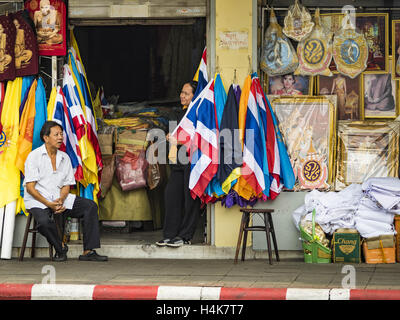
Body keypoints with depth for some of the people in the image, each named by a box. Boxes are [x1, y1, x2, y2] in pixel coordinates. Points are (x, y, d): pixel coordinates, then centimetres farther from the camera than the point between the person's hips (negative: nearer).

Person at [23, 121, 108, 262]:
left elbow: (66, 185, 10)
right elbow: (30, 188, -10)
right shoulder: (34, 156, -5)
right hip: (37, 201, -6)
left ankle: (88, 251, -16)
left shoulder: (65, 158, 12)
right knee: (44, 221, -38)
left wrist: (61, 200, -12)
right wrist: (48, 204, -21)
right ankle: (60, 247, -8)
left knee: (90, 206, -12)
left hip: (59, 199, 6)